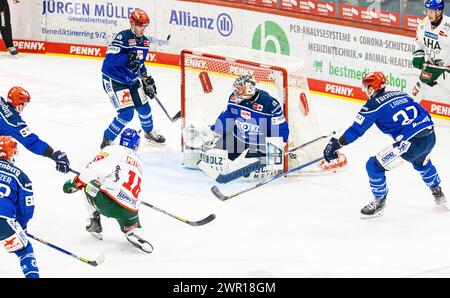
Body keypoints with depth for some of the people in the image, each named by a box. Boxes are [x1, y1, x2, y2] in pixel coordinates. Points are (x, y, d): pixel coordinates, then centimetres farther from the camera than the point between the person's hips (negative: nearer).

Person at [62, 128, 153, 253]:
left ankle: (94, 222, 16)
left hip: (107, 201, -5)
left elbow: (96, 169, -6)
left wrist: (75, 183, 4)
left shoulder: (113, 150, 8)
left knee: (90, 185, 22)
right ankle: (133, 233, 0)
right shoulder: (138, 162, 29)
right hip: (130, 211, 5)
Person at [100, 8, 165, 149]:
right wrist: (127, 58, -37)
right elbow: (110, 59, -28)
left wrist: (147, 79, 11)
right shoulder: (123, 37, -22)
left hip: (132, 79, 8)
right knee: (126, 113, -15)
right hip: (114, 79, -8)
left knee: (143, 107, 14)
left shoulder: (144, 41, 4)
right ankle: (106, 140, -1)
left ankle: (149, 132, 43)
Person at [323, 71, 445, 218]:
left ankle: (379, 202, 18)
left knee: (374, 166, 5)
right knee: (421, 161, 41)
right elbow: (422, 113, 23)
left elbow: (356, 130, -1)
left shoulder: (373, 105, -2)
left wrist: (336, 144, 7)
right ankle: (438, 193, 56)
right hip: (430, 136, 8)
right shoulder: (401, 94, 16)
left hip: (412, 143, -8)